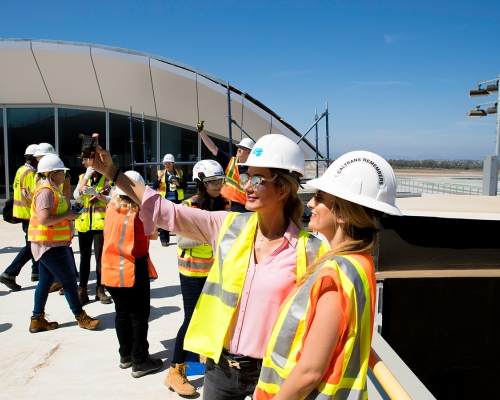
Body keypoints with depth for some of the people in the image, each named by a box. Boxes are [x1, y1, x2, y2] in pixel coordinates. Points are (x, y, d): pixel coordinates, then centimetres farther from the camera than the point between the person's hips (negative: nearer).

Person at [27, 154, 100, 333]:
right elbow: (44, 219, -27)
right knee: (69, 281, -1)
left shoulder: (51, 190, 14)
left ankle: (37, 320, 22)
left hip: (53, 243, 10)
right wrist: (67, 216, -19)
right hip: (50, 244, -10)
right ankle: (81, 317, 10)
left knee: (46, 281, 14)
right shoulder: (46, 191, -18)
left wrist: (68, 215, 8)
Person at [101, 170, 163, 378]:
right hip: (133, 270, -6)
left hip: (112, 269, 6)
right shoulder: (139, 213, -16)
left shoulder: (111, 208, -2)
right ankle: (140, 362, 11)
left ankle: (126, 355, 30)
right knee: (139, 316, 5)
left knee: (122, 312, 18)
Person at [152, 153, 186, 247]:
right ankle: (164, 239, 6)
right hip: (164, 200, -1)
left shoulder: (179, 172, 4)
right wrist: (159, 178, -20)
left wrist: (179, 184, -16)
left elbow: (185, 185, 4)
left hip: (177, 200, 1)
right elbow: (154, 187, -4)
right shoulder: (160, 173, 2)